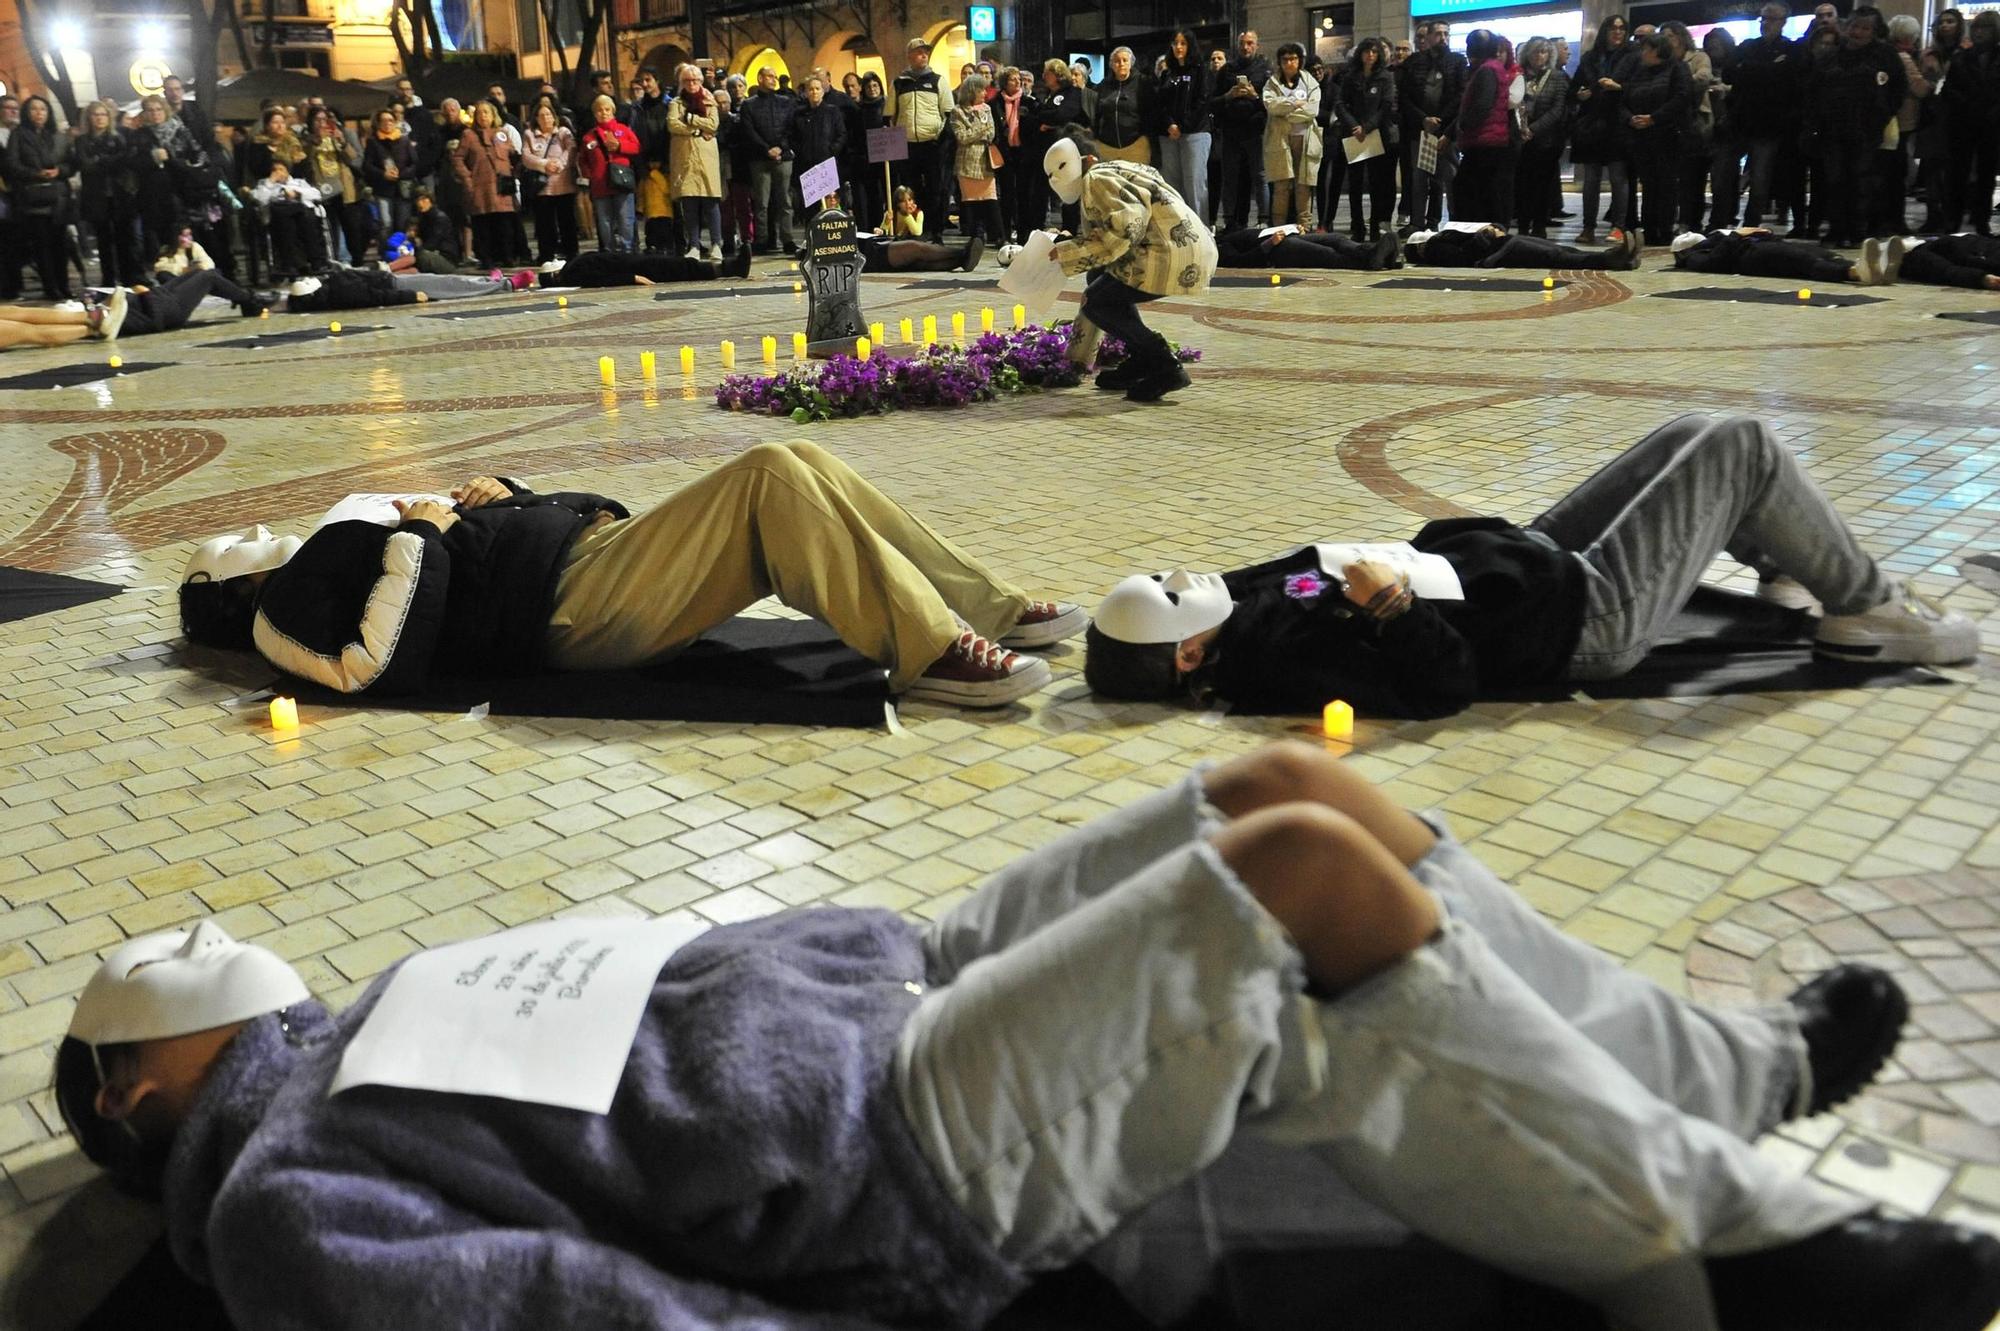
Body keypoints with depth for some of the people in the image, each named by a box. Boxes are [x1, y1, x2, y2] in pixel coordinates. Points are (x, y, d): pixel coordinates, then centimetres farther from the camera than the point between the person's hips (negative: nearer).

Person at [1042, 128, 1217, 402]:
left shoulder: (1096, 179, -2)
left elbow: (1128, 225, -22)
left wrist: (1068, 252, -12)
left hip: (1175, 254, -10)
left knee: (1099, 302, -3)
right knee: (1100, 276, 21)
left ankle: (1166, 367, -4)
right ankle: (1140, 360, 16)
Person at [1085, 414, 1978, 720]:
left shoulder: (1248, 599, -5)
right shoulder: (1278, 656, -30)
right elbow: (1446, 683, -31)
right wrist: (1391, 607, -40)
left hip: (1533, 554, 9)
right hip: (1588, 615, -9)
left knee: (1692, 437, 20)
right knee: (1744, 448, -5)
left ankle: (1783, 564, 42)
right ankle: (1869, 610, 16)